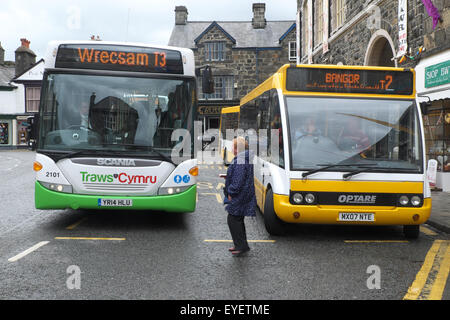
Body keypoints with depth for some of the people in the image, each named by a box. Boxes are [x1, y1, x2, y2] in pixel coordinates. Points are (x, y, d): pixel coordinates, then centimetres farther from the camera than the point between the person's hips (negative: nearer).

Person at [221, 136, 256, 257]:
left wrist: (231, 192, -17)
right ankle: (242, 245, 25)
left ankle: (241, 246, -1)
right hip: (244, 196, 11)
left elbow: (239, 180, -24)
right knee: (238, 220, 17)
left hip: (239, 196, -11)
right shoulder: (246, 158, 13)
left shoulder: (240, 160, -21)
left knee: (233, 220, -4)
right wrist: (228, 177, 20)